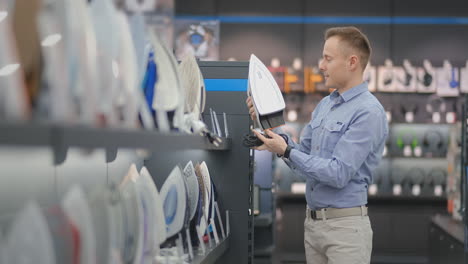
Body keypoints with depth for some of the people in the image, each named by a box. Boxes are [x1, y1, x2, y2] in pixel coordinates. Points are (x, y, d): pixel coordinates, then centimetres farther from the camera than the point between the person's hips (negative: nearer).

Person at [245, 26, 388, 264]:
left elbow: (338, 174, -21)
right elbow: (303, 156, 15)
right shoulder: (324, 106, 12)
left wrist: (286, 152, -17)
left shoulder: (368, 112, -15)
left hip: (344, 225, -8)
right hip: (312, 222, 8)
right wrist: (268, 126, 4)